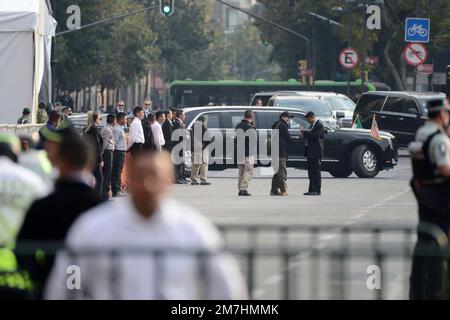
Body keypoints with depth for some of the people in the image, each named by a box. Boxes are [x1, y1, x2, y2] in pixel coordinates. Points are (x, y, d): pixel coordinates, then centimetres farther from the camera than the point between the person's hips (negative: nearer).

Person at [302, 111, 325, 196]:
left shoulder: (319, 125, -12)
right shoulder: (312, 125, 18)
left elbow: (314, 136, -22)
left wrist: (305, 132, -13)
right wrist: (305, 133, 4)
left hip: (316, 152, -10)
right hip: (310, 152, 10)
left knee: (316, 171, -8)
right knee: (311, 171, 11)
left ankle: (317, 190, -7)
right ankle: (311, 190, 15)